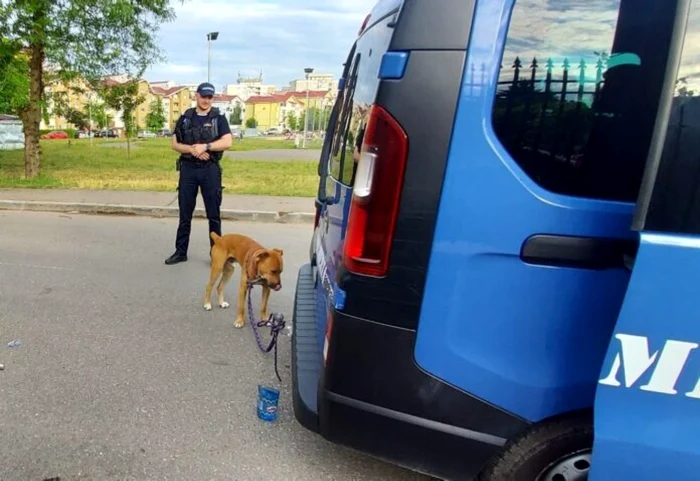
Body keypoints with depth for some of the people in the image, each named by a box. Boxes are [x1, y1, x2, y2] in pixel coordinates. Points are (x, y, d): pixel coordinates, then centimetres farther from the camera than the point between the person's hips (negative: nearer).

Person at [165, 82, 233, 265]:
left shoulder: (219, 118, 2)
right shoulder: (185, 118, 8)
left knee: (214, 214, 4)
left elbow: (227, 142, -11)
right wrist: (192, 149, -13)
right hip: (188, 169, 2)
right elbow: (174, 144, 4)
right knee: (185, 214, 8)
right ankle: (180, 252, 18)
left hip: (210, 170, -2)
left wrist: (205, 146, -19)